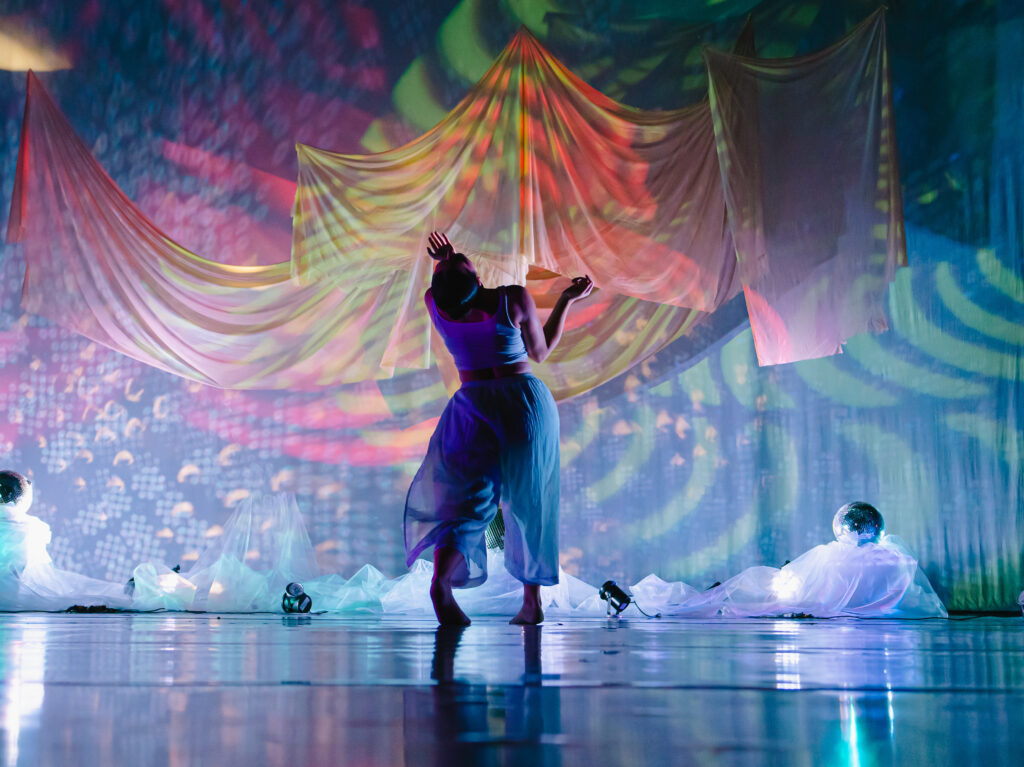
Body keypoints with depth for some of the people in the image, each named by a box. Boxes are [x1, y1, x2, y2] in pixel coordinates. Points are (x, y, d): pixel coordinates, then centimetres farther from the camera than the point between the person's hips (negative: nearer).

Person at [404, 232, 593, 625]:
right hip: (525, 401, -1)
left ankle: (441, 580, -23)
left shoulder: (434, 302, -6)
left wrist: (443, 267, 11)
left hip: (472, 404, 2)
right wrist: (567, 300, 10)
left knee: (466, 499, 5)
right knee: (529, 501, 11)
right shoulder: (514, 299, -13)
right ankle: (532, 602, 13)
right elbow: (541, 352, 4)